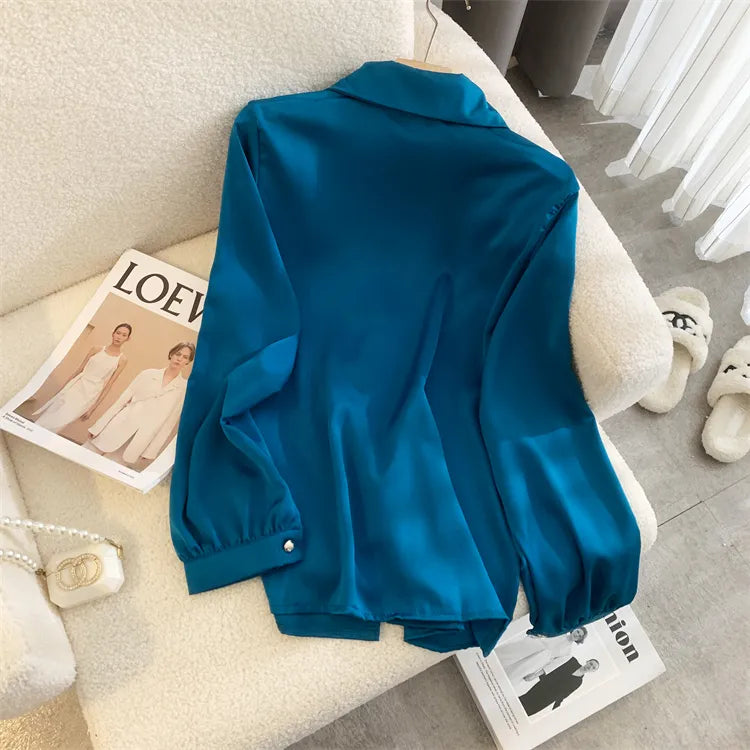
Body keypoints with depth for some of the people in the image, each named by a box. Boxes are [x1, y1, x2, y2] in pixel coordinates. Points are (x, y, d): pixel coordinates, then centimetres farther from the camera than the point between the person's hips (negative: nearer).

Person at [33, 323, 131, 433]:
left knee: (59, 422, -8)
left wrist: (92, 408, -3)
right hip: (76, 387, 2)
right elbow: (78, 370, 9)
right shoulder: (96, 349, 2)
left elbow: (108, 386, -3)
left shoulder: (122, 360, -4)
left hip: (90, 395, -2)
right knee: (50, 416, 3)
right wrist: (61, 389, 10)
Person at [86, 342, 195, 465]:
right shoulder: (148, 374, 4)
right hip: (120, 427, 2)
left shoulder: (185, 388, 0)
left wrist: (151, 451, 0)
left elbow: (170, 421, 1)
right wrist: (98, 427, 3)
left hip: (143, 441, -1)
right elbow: (123, 399, 6)